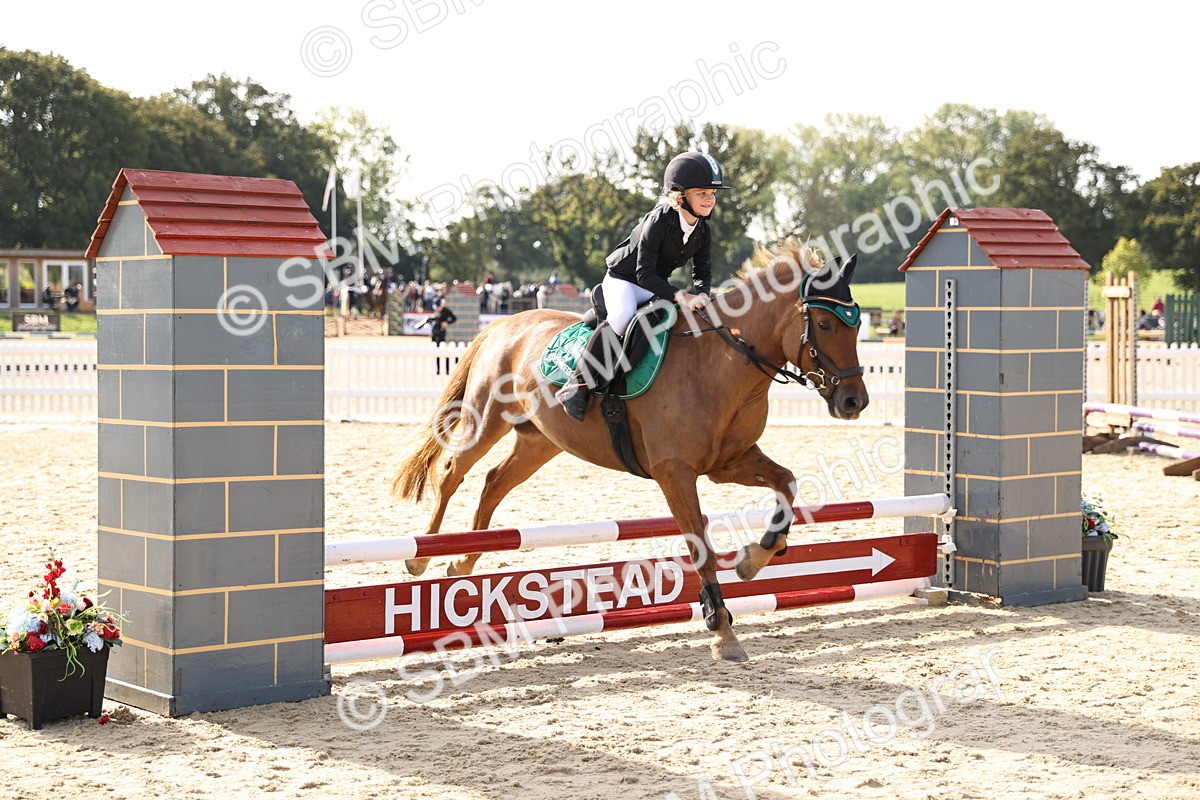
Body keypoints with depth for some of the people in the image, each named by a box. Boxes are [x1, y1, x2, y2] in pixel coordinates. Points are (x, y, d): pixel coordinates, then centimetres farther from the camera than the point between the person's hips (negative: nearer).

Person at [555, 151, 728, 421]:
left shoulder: (703, 231, -4)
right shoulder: (659, 220, -25)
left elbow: (703, 273, 5)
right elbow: (644, 273, -28)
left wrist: (701, 295, -19)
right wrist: (679, 295, -38)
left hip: (657, 285, 8)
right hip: (623, 278, -8)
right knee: (623, 317, -36)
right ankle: (578, 384, -31)